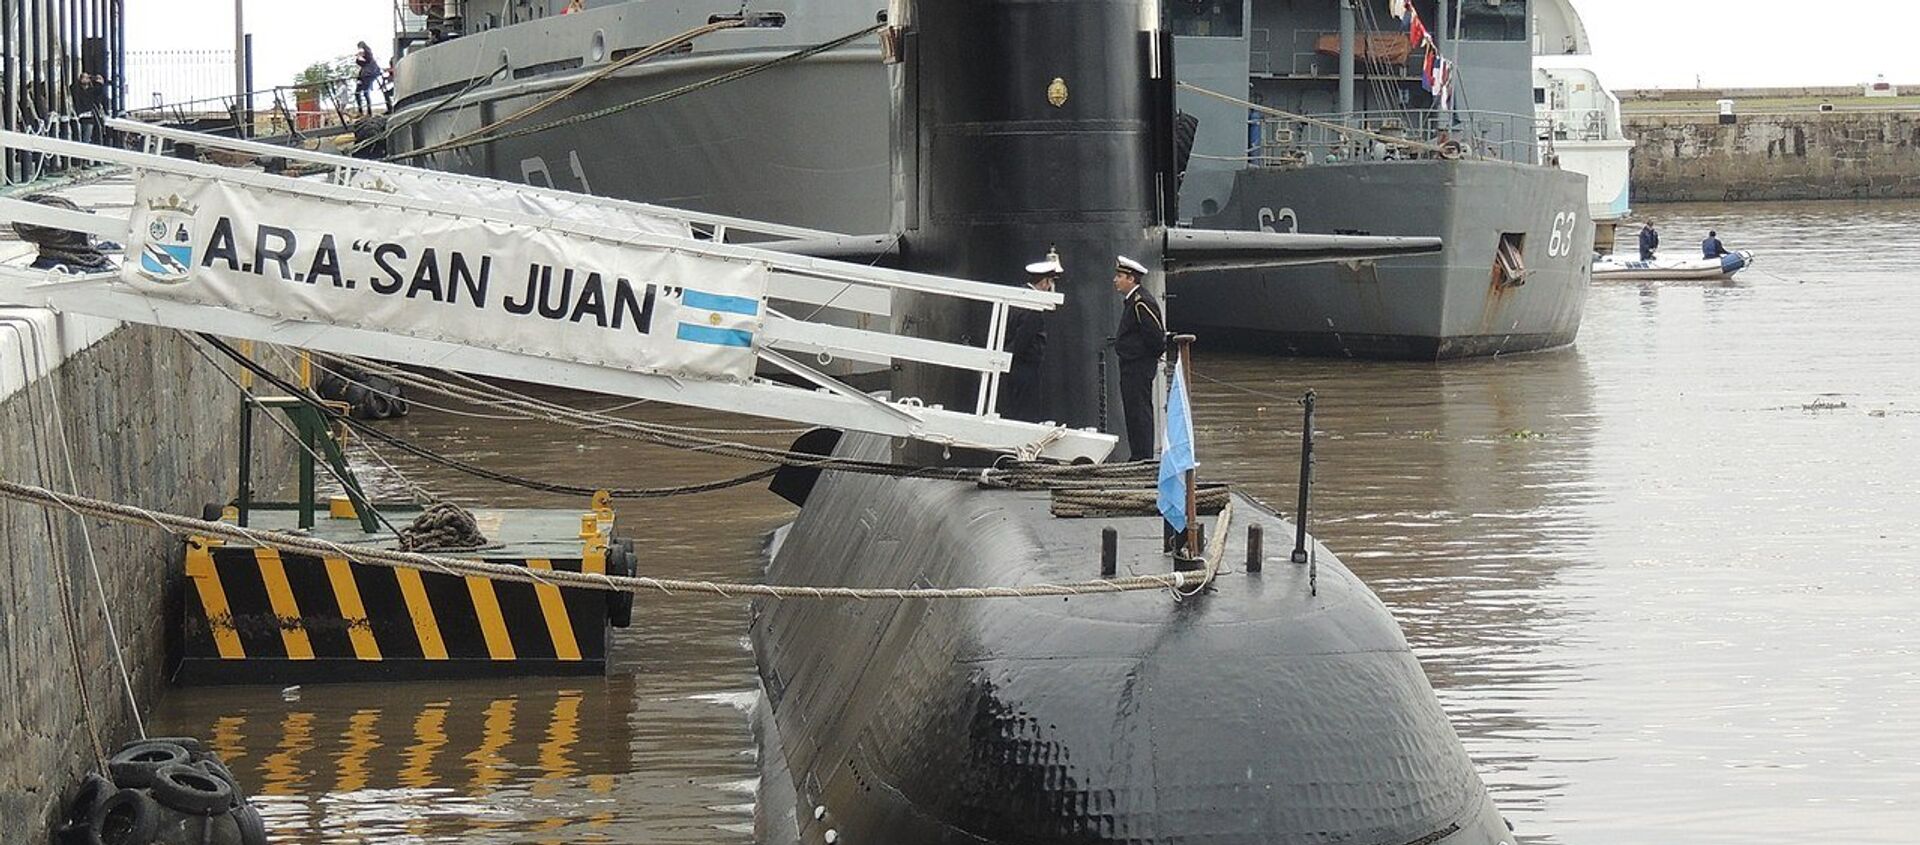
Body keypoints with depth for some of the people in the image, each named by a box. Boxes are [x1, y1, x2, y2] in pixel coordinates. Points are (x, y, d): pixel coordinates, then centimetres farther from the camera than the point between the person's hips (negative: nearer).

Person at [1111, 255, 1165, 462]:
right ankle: (1139, 456, 19)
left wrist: (1155, 354, -8)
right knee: (1134, 413, 14)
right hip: (1131, 366, 11)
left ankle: (1142, 457, -8)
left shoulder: (1141, 303, -18)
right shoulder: (1131, 301, 14)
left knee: (1139, 412, -9)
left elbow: (1155, 334, -21)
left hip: (1139, 365, -11)